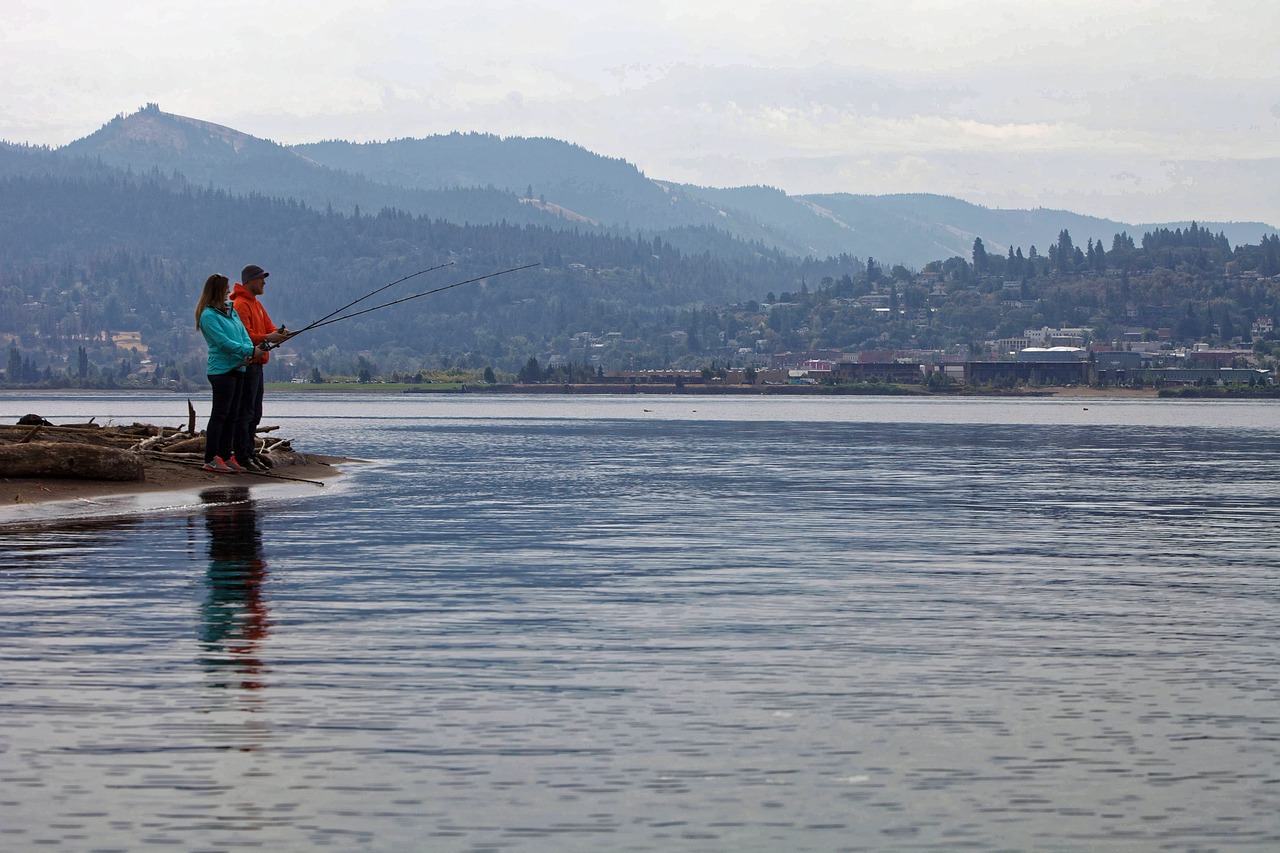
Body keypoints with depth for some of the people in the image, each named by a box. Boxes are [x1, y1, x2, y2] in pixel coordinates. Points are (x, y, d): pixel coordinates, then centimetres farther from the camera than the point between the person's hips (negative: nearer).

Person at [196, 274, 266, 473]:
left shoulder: (231, 311, 16)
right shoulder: (208, 315, -11)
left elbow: (243, 333, 11)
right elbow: (223, 341, -18)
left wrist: (248, 353, -8)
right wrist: (251, 350, -20)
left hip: (237, 368, 8)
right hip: (221, 369, -8)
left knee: (232, 415, 9)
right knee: (220, 414, -8)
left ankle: (226, 456, 14)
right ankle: (211, 459, -6)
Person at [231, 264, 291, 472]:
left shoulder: (256, 304, 20)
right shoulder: (241, 304, -12)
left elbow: (268, 327, 15)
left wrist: (278, 333, -5)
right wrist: (267, 338, -28)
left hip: (256, 364, 11)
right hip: (246, 364, -11)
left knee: (255, 413, 13)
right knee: (245, 412, -8)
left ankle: (251, 453, 19)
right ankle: (243, 455, -7)